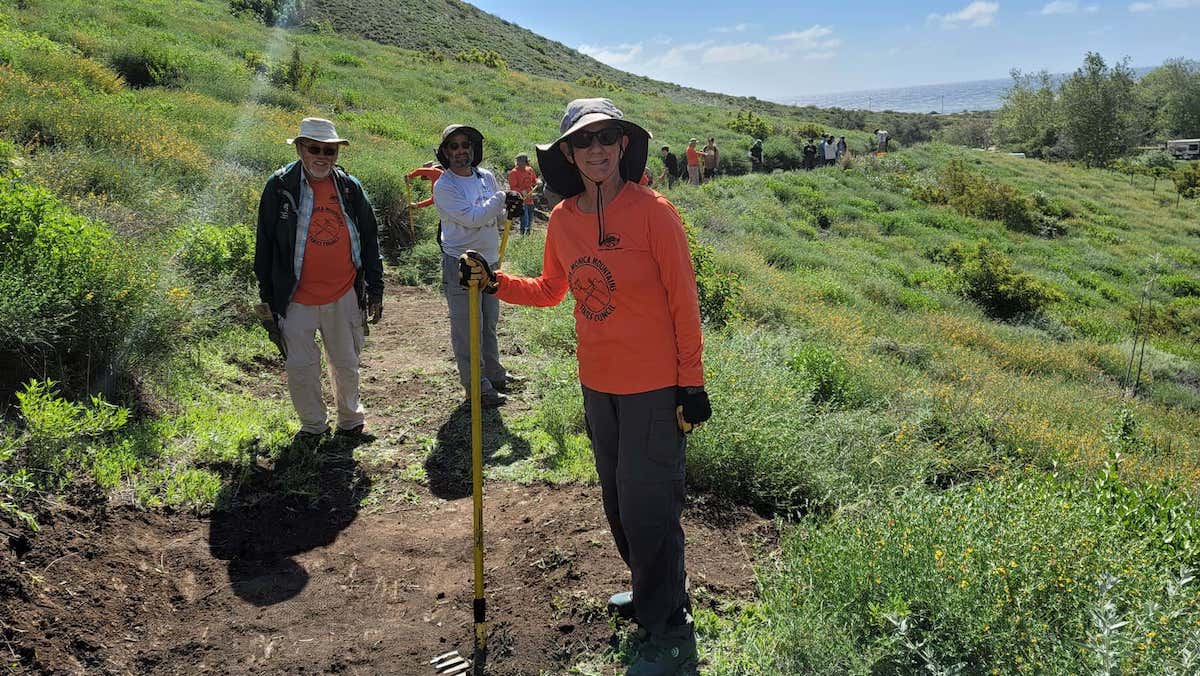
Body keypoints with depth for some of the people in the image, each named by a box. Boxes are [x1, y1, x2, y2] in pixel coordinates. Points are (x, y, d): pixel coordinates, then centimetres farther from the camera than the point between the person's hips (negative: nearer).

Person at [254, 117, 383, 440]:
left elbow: (369, 239, 9)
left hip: (344, 295, 2)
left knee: (346, 364, 14)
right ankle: (313, 424, 26)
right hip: (297, 298, -2)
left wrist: (375, 289, 7)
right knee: (300, 367, 5)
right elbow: (265, 243, 0)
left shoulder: (350, 188, 1)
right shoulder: (280, 186, -6)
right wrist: (268, 294, 0)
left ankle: (350, 418, 35)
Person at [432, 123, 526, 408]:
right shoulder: (444, 186, -12)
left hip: (490, 261, 7)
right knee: (467, 328, -1)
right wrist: (502, 199, -18)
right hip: (461, 266, -7)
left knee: (489, 323, 19)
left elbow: (497, 218, 15)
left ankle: (494, 374, 34)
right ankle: (477, 386, 9)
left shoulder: (487, 177, 7)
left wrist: (509, 212, -7)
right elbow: (472, 217, -23)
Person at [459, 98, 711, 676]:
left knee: (648, 506, -1)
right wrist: (494, 282, 3)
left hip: (655, 386, -6)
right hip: (598, 384, 6)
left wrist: (691, 383, -11)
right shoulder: (562, 220, 2)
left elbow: (683, 301, -11)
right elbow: (550, 291, 17)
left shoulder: (652, 212, -14)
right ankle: (649, 592, 41)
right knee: (617, 501, 19)